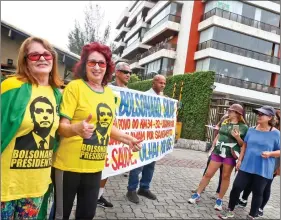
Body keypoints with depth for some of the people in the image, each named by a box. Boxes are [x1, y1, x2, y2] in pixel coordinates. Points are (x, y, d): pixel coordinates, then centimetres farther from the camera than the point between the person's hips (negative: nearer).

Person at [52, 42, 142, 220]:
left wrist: (127, 139, 6)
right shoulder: (75, 86, -12)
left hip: (95, 166, 5)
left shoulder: (110, 93, 5)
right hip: (69, 165, -5)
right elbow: (62, 126, -15)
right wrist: (77, 128, -36)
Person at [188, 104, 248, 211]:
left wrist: (237, 137, -21)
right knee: (208, 174, 6)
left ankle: (219, 200, 22)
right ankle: (197, 195, 16)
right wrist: (213, 145, 15)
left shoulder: (243, 127, -7)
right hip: (217, 152, 4)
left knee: (225, 177, 8)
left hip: (230, 155, -3)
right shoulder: (225, 122, 6)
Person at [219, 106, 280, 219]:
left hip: (263, 170, -3)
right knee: (236, 187, 3)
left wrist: (270, 153, -21)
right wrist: (240, 160, 8)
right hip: (247, 166, 3)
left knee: (257, 193, 9)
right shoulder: (251, 130, 5)